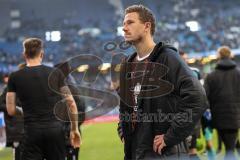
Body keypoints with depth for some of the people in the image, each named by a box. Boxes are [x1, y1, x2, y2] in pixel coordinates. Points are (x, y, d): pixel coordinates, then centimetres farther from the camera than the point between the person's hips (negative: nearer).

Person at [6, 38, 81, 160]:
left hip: (32, 130, -2)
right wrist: (74, 129, 12)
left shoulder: (15, 77, 1)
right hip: (55, 128, 2)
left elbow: (11, 110, 1)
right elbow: (71, 103, 3)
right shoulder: (55, 73, 4)